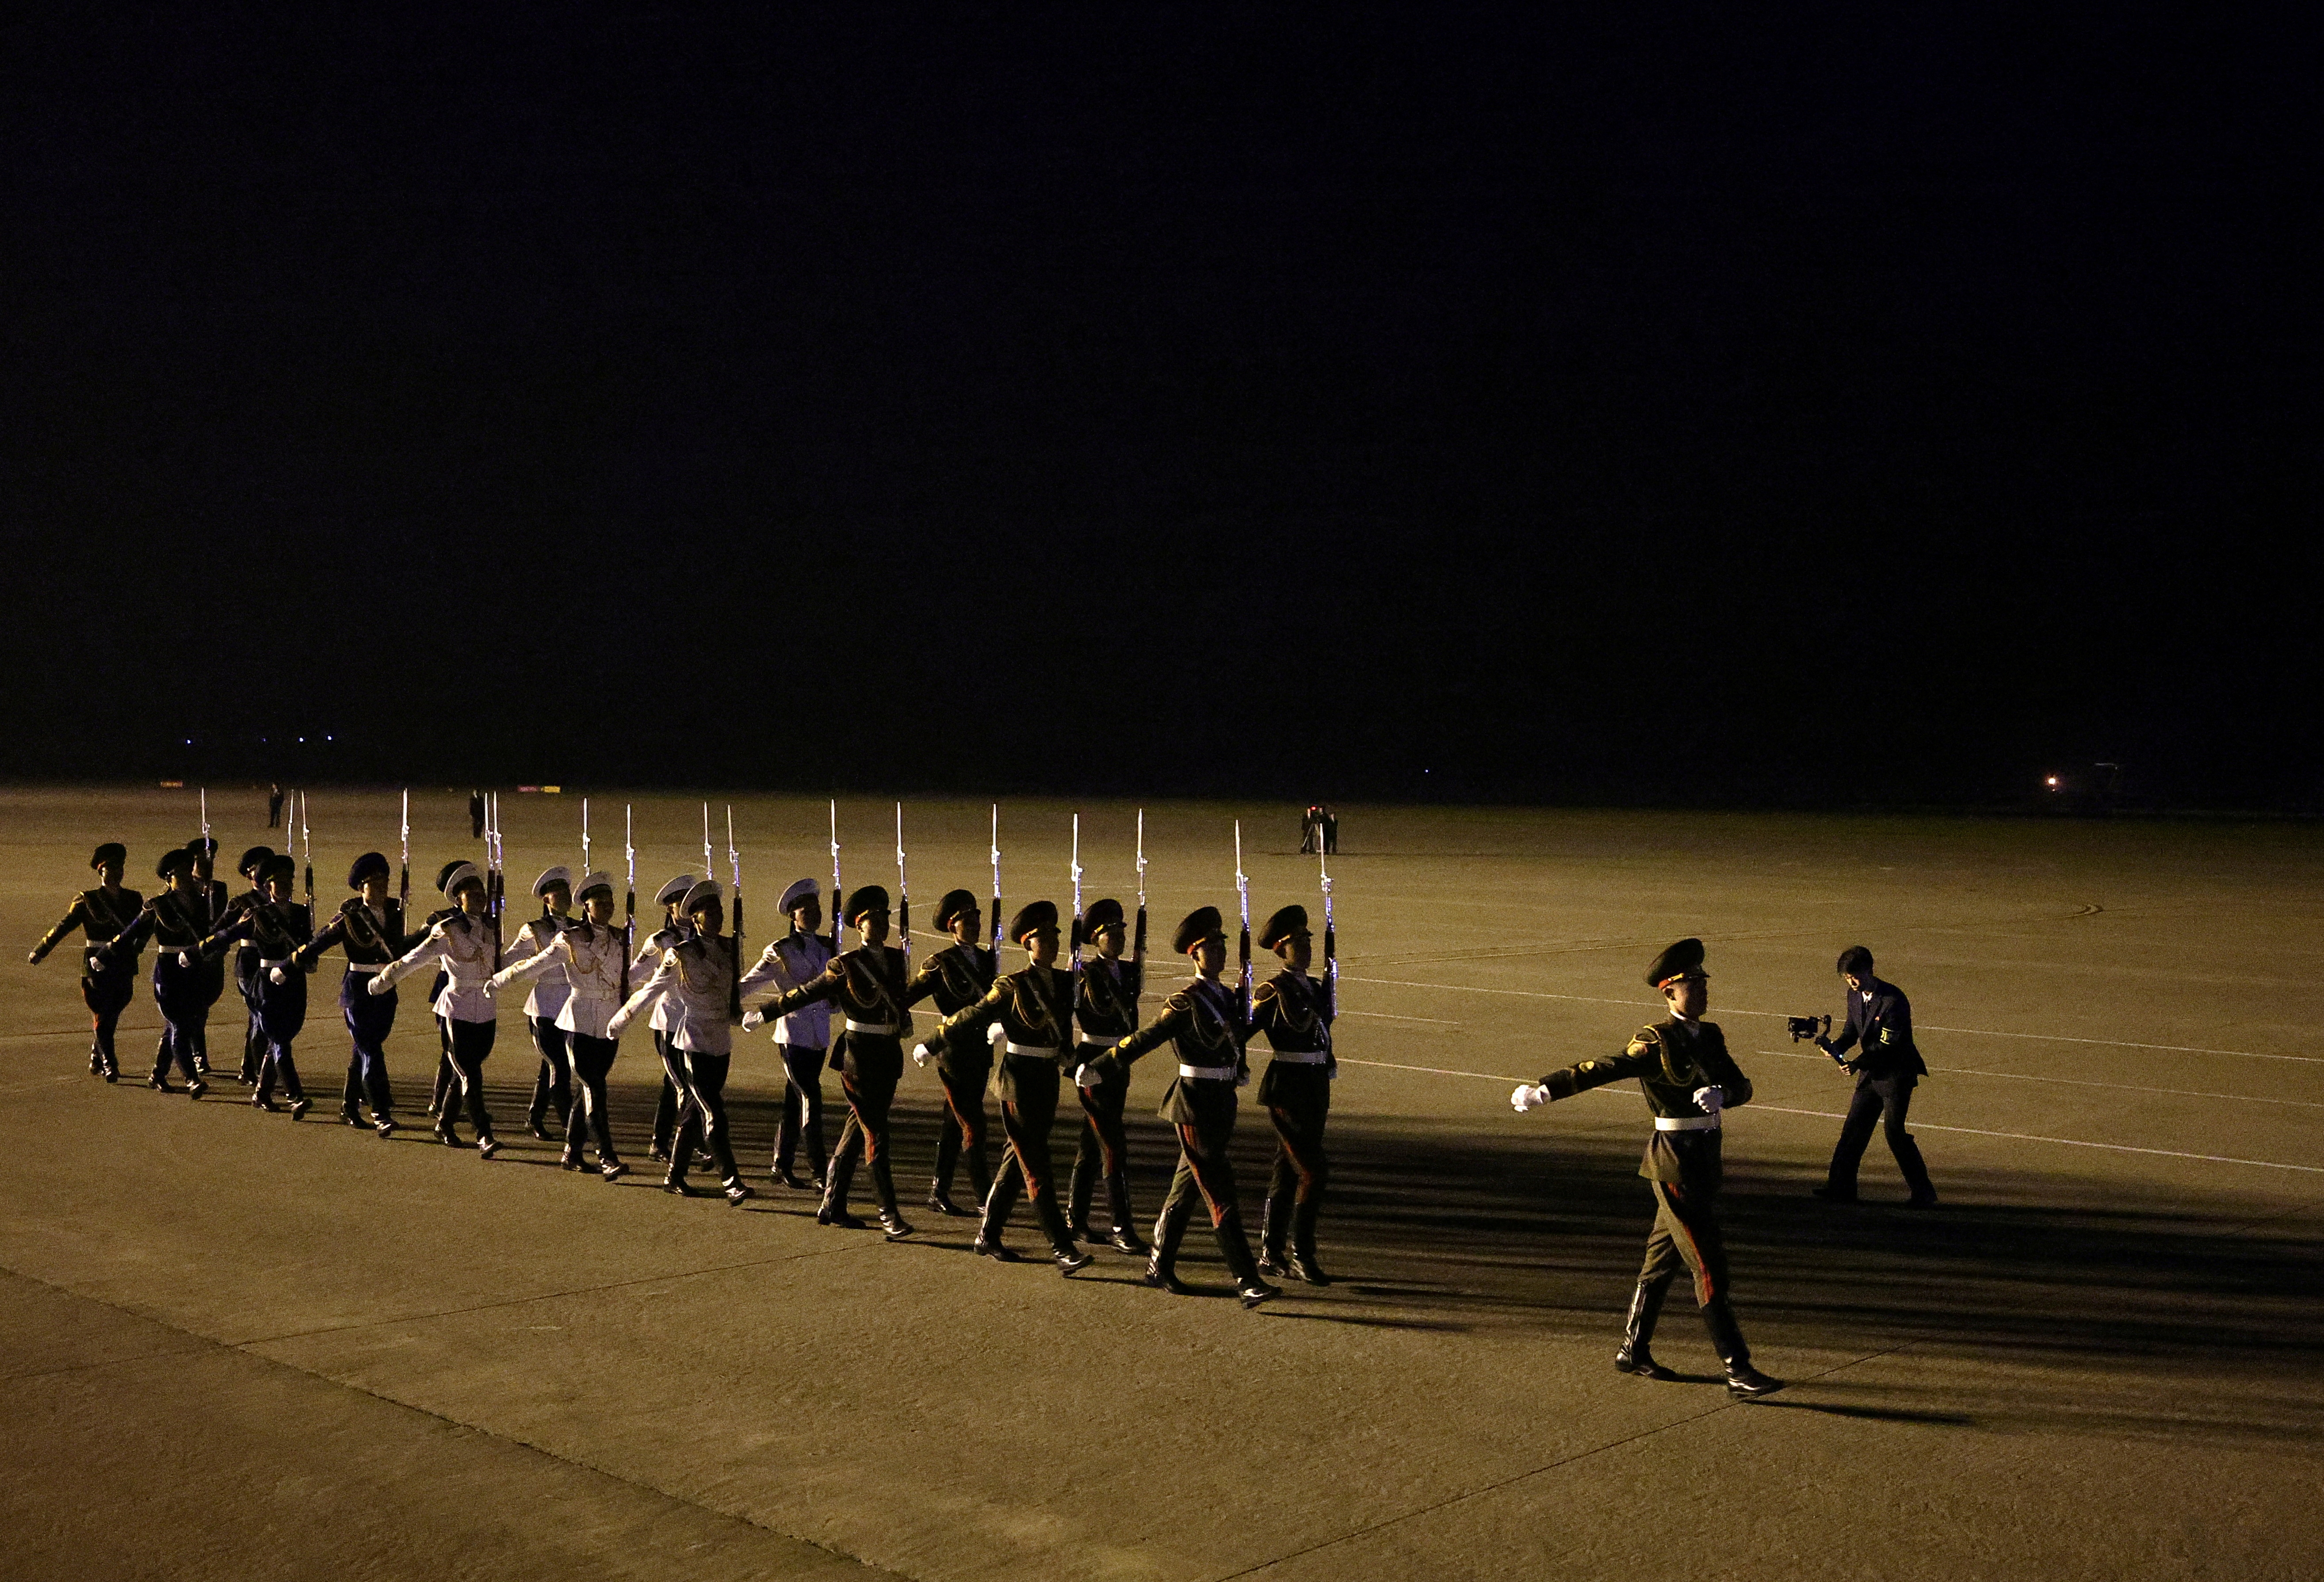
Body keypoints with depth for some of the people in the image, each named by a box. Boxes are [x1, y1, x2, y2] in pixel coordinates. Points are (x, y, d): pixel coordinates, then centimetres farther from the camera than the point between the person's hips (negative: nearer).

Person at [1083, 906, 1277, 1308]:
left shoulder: (1230, 998, 10)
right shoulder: (1186, 1003, -13)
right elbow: (1145, 1038, -12)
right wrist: (1099, 1068, -14)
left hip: (1223, 1103, 8)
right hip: (1195, 1104, -8)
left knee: (1186, 1188, 16)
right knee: (1221, 1194, -9)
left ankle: (1160, 1267, 28)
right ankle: (1247, 1282, -10)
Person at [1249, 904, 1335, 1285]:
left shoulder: (1316, 988, 14)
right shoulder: (1273, 991, -10)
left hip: (1316, 1087, 8)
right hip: (1289, 1088, -8)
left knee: (1288, 1172, 13)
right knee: (1314, 1170, -11)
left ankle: (1271, 1253, 21)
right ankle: (1300, 1252, -2)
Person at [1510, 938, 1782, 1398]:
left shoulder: (1709, 1036, 9)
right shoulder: (1656, 1042, -13)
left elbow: (1742, 1087, 2)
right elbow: (1602, 1068, -21)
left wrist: (1719, 1094, -21)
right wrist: (1543, 1089, -31)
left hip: (1705, 1160, 8)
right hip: (1675, 1161, -8)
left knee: (1662, 1257, 16)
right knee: (1709, 1265, -7)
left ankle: (1632, 1352, 28)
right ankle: (1738, 1371, -5)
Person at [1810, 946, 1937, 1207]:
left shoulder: (1893, 1000, -21)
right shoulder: (1854, 995, 4)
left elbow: (1888, 1045, -21)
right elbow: (1853, 1030, 13)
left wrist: (1857, 1063, -24)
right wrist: (1836, 1046, -7)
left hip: (1896, 1073, -8)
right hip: (1871, 1074, 8)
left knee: (1894, 1131, -10)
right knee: (1854, 1128, 7)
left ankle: (1923, 1193, 0)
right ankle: (1841, 1187, 14)